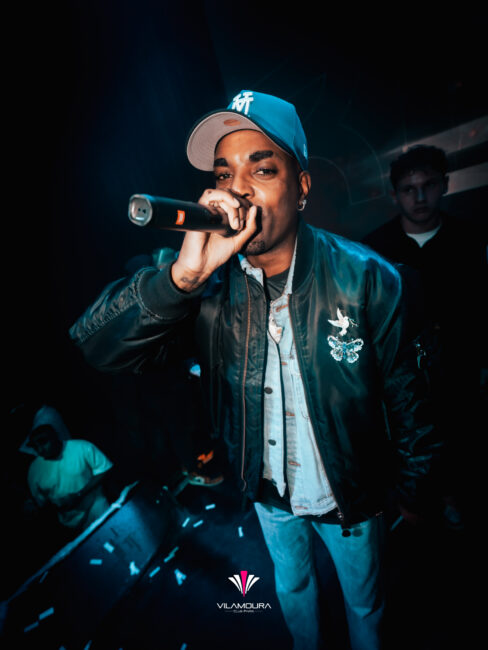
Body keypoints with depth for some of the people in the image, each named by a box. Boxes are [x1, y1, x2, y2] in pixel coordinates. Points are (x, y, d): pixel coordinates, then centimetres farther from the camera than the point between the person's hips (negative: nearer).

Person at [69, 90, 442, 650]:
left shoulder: (365, 277, -26)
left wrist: (411, 485, -2)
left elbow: (405, 393, -14)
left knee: (363, 601, 28)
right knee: (291, 586, 33)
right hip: (268, 492, 3)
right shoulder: (209, 285, -20)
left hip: (350, 494, -2)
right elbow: (95, 348, -27)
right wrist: (181, 277, -43)